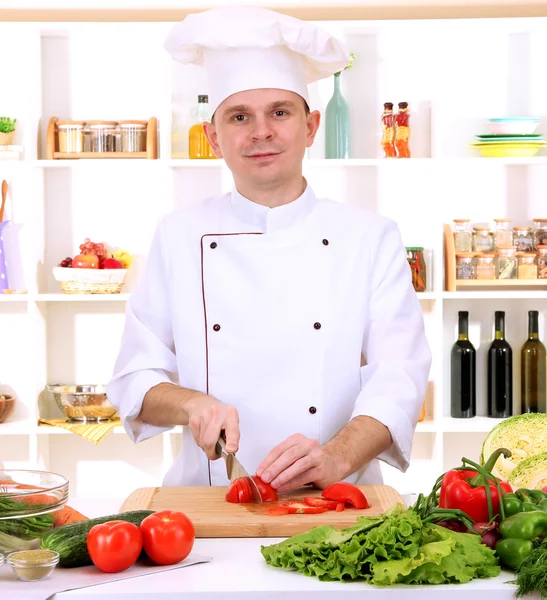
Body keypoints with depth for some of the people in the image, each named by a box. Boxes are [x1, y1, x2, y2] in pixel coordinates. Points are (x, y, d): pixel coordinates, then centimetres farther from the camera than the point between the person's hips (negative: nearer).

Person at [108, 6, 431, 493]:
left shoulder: (371, 237, 6)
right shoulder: (180, 236, 9)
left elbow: (398, 376, -4)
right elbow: (135, 379, 9)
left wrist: (337, 458, -22)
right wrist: (190, 403, -13)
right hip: (208, 503, 1)